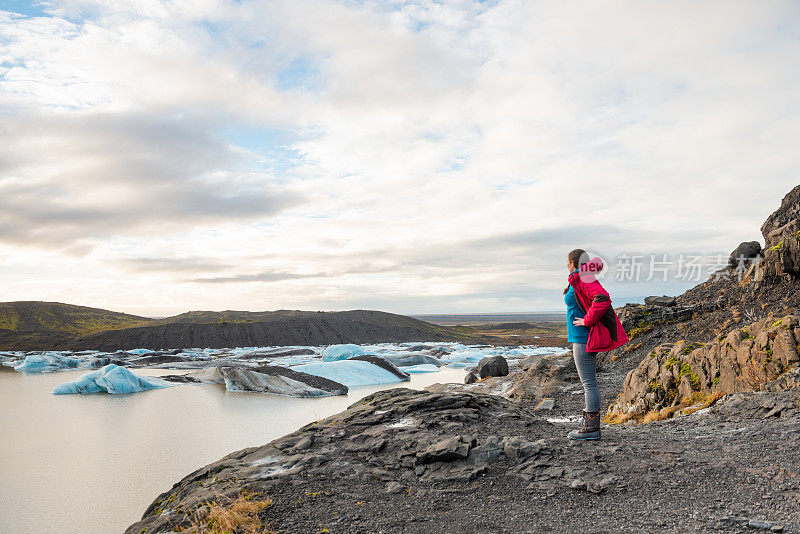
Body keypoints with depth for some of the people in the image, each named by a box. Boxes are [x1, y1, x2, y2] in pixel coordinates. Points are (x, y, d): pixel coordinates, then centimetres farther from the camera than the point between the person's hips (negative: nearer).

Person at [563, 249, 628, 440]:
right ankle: (589, 425, 23)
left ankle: (592, 428, -1)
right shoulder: (578, 280, 15)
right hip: (581, 338, 11)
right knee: (588, 383, 15)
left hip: (583, 338, -11)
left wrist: (588, 320, -22)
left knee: (588, 383, -6)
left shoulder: (583, 280, -15)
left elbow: (603, 299, -31)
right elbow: (600, 300, 29)